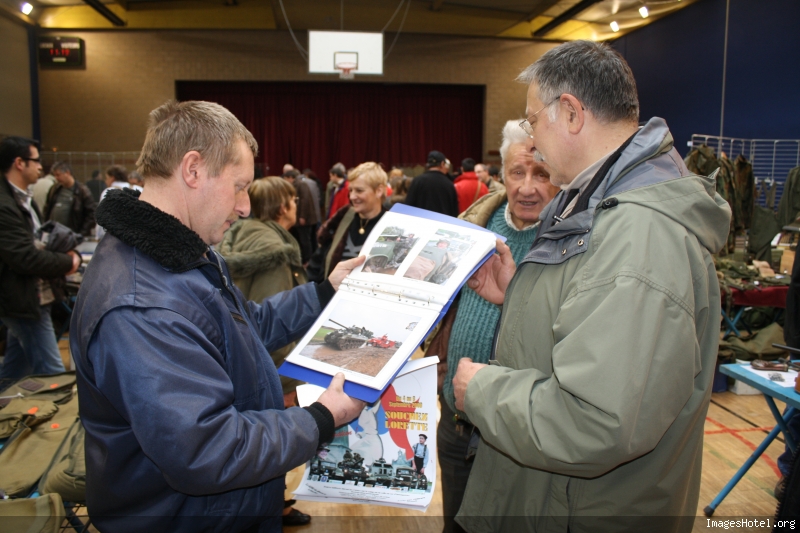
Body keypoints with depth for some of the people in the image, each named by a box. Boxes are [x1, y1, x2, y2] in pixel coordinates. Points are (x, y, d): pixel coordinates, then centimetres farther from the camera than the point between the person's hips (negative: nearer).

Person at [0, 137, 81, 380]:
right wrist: (68, 263, -13)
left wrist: (67, 253, 0)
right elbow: (26, 258, -26)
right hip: (24, 301, -10)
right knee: (52, 374, -2)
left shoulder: (24, 199, 11)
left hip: (28, 298, 10)